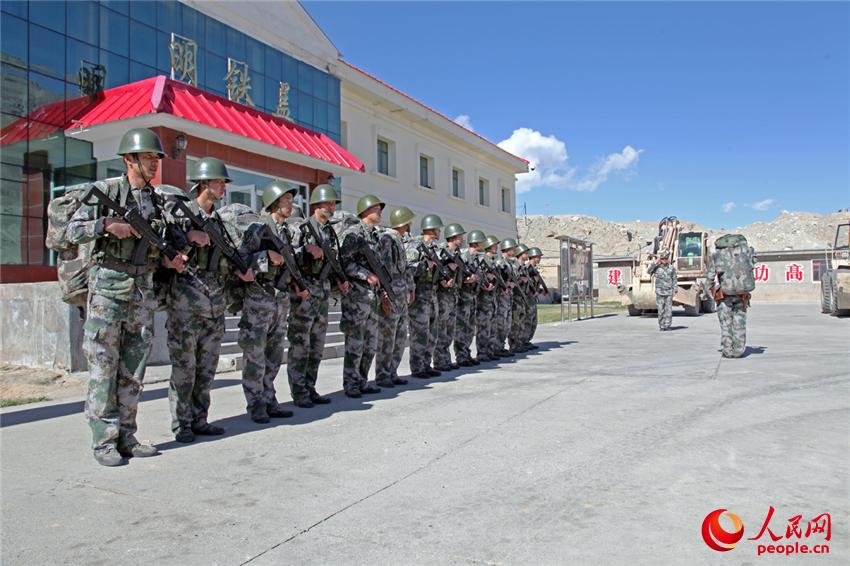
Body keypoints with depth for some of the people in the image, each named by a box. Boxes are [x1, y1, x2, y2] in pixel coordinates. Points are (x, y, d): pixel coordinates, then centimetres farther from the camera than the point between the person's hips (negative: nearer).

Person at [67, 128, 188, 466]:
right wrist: (109, 224, -18)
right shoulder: (104, 191, -2)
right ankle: (104, 442, 7)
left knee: (133, 370, 8)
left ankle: (126, 438, 16)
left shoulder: (158, 199, 13)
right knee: (103, 368, 0)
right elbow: (73, 232, -5)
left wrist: (168, 260, -1)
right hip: (109, 289, -5)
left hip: (144, 292, 5)